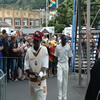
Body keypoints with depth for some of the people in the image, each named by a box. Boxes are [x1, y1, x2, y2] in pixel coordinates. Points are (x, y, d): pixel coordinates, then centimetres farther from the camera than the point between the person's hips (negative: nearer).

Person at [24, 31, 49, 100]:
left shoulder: (44, 49, -5)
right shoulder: (29, 51, 0)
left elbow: (45, 66, -11)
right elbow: (26, 67, -1)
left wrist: (40, 75, -27)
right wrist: (34, 73, -19)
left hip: (42, 80, -2)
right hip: (32, 80, 2)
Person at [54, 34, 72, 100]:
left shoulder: (68, 47, -1)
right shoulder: (58, 47, -1)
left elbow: (69, 56, 4)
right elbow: (56, 56, 7)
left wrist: (68, 65, 1)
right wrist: (56, 64, 1)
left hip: (66, 64, 1)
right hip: (59, 64, -1)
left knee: (65, 80, 6)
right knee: (59, 80, -8)